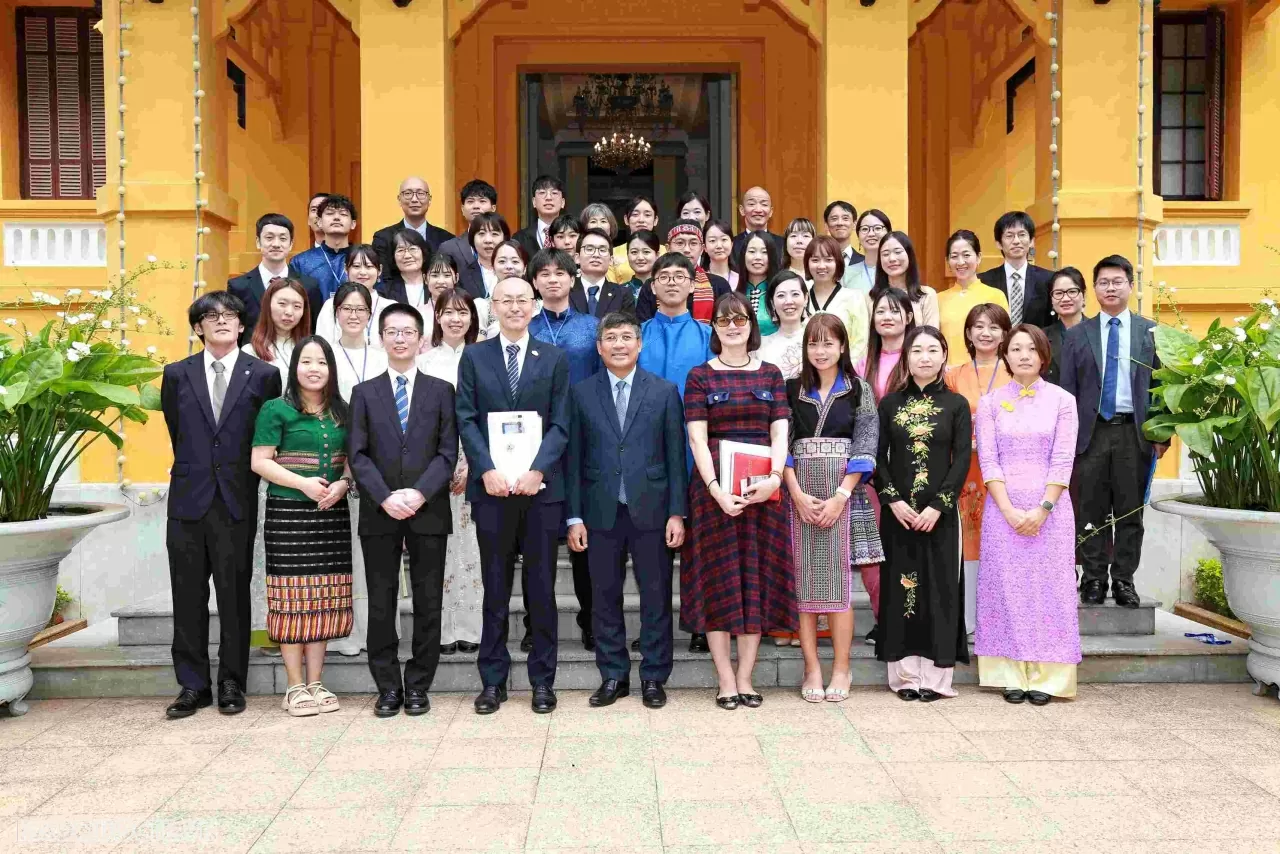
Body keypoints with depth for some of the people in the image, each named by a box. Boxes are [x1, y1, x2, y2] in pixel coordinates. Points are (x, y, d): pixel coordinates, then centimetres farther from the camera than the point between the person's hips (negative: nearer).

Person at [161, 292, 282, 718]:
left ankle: (232, 682, 15)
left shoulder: (263, 374, 2)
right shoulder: (177, 374, 7)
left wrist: (244, 478, 8)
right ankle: (193, 684, 16)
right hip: (188, 498, 2)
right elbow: (176, 431, 16)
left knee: (234, 594, 5)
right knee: (188, 595, 6)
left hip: (237, 500, -2)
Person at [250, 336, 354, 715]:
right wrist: (303, 483, -17)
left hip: (332, 514, 4)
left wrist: (343, 484, -5)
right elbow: (260, 462, -5)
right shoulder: (276, 409, -1)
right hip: (288, 513, -4)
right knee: (292, 599, -2)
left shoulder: (342, 412, 12)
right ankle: (295, 687, 6)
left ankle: (315, 683, 15)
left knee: (323, 598, 6)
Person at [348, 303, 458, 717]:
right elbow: (358, 455, 2)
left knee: (428, 603, 4)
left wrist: (420, 493, -14)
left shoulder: (441, 391, 8)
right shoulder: (365, 393, 10)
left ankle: (418, 687, 14)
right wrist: (385, 498, -12)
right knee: (381, 605, 5)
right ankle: (388, 687, 15)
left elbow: (448, 452, 0)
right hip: (379, 513, 1)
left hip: (428, 512, 0)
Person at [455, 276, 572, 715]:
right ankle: (493, 681, 17)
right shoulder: (474, 357, 9)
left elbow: (560, 424, 1)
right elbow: (467, 421, 2)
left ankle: (543, 680, 16)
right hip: (491, 487, 0)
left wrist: (537, 469, -13)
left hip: (540, 486, 0)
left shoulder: (554, 358, 7)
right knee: (495, 590, 7)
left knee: (542, 588, 5)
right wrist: (486, 470, -12)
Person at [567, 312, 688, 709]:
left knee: (656, 597, 6)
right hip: (602, 512, 1)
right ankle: (613, 676, 21)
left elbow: (676, 456, 1)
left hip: (650, 509, -1)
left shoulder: (665, 392, 3)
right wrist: (574, 516, -1)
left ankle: (654, 677, 18)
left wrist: (677, 513, -4)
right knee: (605, 597, 8)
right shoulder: (581, 394, 5)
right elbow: (574, 458, 4)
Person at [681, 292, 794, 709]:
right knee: (718, 580, 0)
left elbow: (780, 434, 3)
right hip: (714, 486, -2)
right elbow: (697, 438, -4)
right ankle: (725, 680, 7)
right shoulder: (700, 376, 4)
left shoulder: (770, 374, 10)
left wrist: (774, 478, -15)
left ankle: (745, 678, 12)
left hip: (763, 487, 2)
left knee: (757, 577, 4)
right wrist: (716, 488, -17)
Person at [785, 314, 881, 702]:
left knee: (838, 578, -3)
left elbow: (865, 446, -2)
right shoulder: (792, 389, 10)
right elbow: (783, 445, 3)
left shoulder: (860, 389, 6)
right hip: (800, 494, 2)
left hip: (843, 494, -1)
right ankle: (812, 668, 7)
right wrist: (798, 494, -9)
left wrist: (839, 496, -11)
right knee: (804, 580, 0)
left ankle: (841, 669, 6)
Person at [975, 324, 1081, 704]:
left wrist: (1042, 509, -12)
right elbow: (988, 461, -1)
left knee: (1048, 587, 0)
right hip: (1003, 509, 1)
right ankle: (1012, 676, 9)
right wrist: (1010, 510, -11)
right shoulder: (990, 403, 5)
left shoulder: (1062, 400, 4)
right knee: (1007, 588, 1)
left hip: (1049, 509, 0)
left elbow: (1062, 461, -2)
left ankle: (1045, 678, 7)